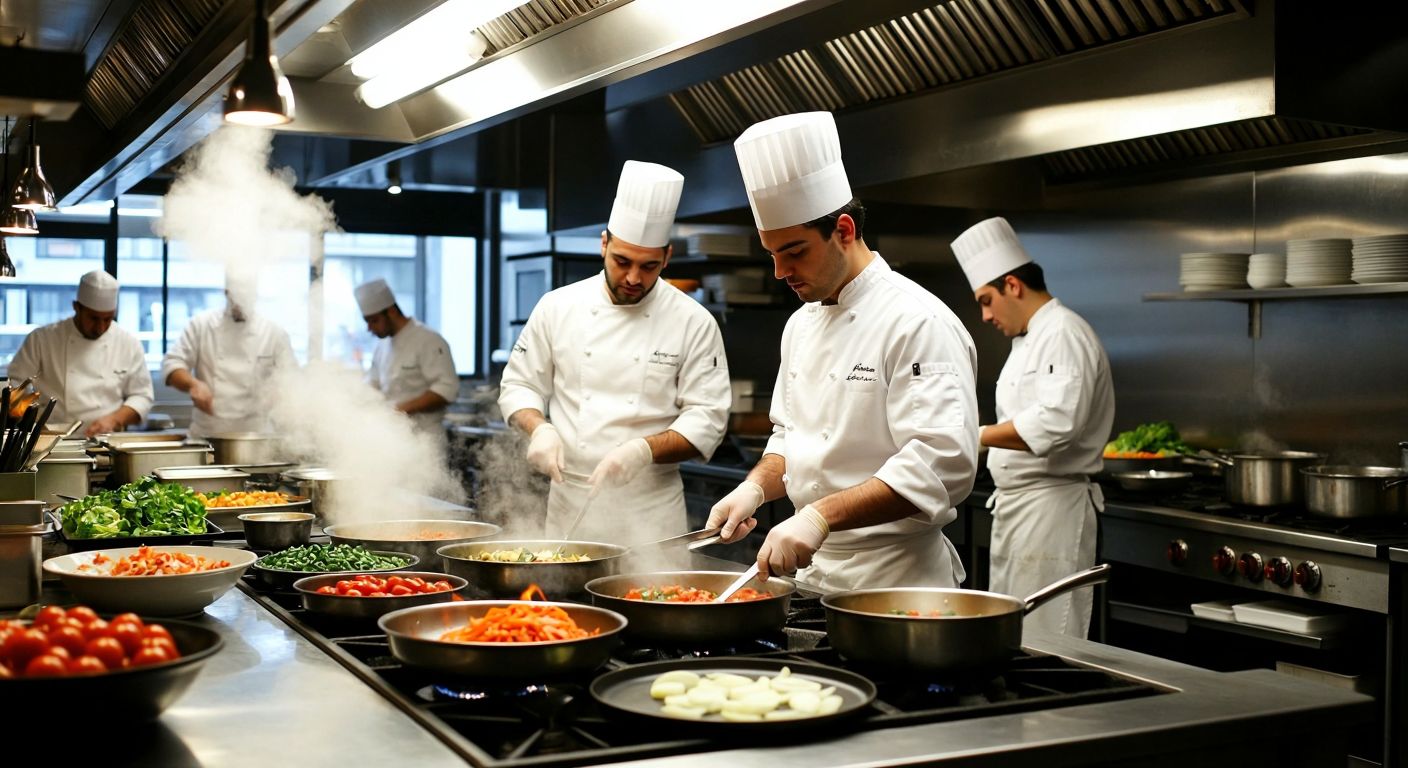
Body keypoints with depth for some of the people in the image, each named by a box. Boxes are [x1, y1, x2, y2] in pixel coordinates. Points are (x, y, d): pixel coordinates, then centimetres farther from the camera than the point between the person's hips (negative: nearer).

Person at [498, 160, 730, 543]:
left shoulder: (694, 323, -4)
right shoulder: (558, 307, 2)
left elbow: (707, 419, -6)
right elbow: (519, 385, 10)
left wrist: (643, 450, -21)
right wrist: (540, 429, -11)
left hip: (650, 506, -1)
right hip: (569, 502, 2)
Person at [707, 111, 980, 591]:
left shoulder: (918, 323, -17)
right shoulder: (801, 324, 10)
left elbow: (941, 465, -27)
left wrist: (820, 516, -33)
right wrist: (757, 488, -1)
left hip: (893, 576, -7)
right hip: (815, 568, 8)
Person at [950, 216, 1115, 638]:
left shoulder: (1064, 334, -15)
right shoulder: (1030, 338, 18)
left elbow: (1055, 422, -28)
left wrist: (977, 436, -24)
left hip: (1051, 504, -10)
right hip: (1016, 504, 11)